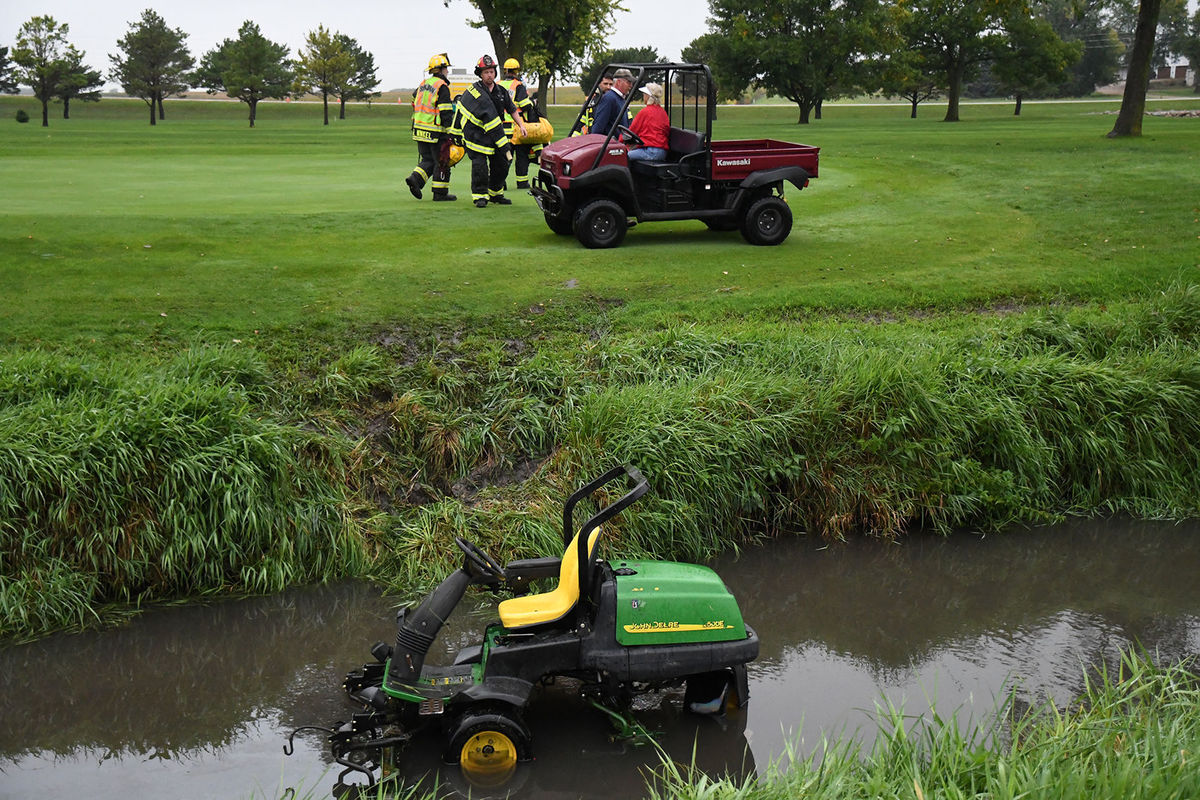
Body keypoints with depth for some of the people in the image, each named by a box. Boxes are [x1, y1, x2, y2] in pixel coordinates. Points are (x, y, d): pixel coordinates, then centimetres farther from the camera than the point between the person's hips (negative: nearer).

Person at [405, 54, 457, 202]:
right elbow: (446, 112, -17)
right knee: (441, 161, 3)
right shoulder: (442, 87, -11)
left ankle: (415, 178, -6)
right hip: (436, 133, -7)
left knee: (427, 159, 16)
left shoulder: (423, 84, 13)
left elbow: (414, 102, 22)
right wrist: (450, 132, -16)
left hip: (419, 129, 7)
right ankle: (440, 193, 7)